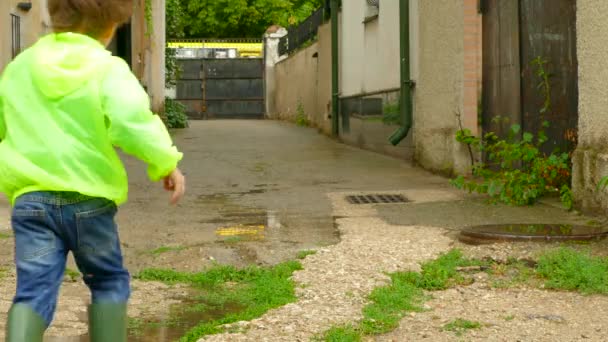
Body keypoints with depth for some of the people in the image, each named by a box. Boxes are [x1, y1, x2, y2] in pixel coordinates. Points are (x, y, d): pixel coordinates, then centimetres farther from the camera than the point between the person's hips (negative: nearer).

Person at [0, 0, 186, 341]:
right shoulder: (108, 68, -6)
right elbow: (131, 122, -23)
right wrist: (166, 162, -11)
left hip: (30, 198, 3)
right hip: (88, 199, -3)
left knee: (34, 290, 0)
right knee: (110, 281, 17)